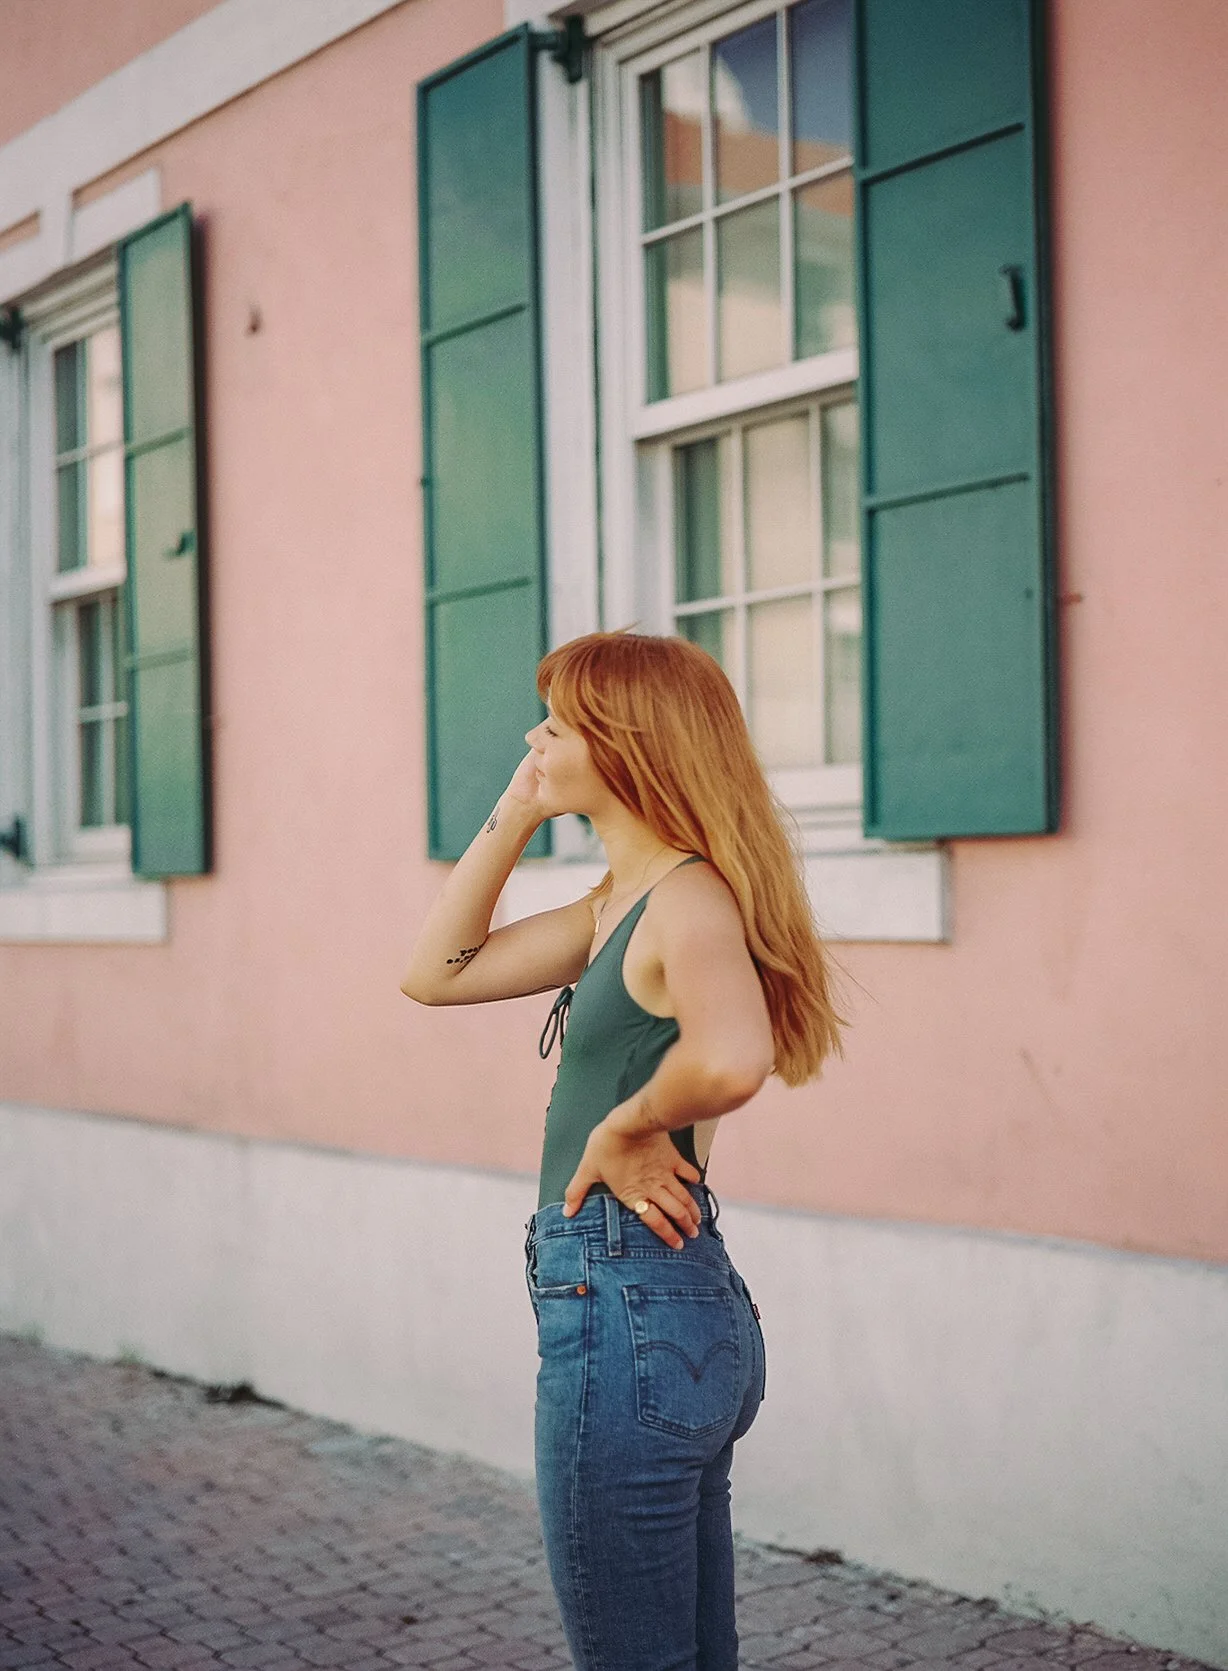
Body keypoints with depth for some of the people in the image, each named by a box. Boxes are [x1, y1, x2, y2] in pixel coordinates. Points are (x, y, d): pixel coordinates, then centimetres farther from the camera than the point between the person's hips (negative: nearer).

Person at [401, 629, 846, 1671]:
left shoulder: (689, 896, -16)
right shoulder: (618, 903, 12)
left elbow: (731, 1059, -37)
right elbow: (437, 973, 15)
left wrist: (622, 1129, -20)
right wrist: (515, 812, 10)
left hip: (631, 1317, -10)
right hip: (685, 1312, 10)